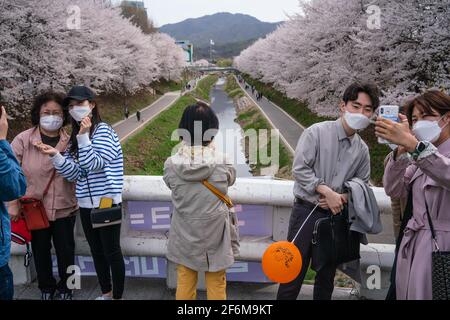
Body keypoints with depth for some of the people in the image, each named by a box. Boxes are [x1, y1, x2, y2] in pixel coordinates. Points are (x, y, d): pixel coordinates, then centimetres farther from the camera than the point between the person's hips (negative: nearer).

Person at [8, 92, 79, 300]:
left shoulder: (69, 142, -6)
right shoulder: (23, 140, -8)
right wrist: (13, 203, -11)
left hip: (64, 208, 0)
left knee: (66, 251, 12)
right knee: (40, 251, 18)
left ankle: (65, 288, 36)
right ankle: (46, 287, 40)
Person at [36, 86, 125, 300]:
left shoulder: (103, 131, -9)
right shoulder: (74, 137, 12)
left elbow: (94, 165, -17)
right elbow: (74, 173, 2)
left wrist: (83, 137, -23)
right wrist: (55, 155, -12)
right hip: (86, 204, 7)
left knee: (112, 252, 1)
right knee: (97, 252, 15)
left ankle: (117, 296, 14)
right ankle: (106, 293, 30)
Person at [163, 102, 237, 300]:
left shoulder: (172, 164, -16)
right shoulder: (221, 162, -19)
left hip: (184, 236, 1)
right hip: (213, 236, -1)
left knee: (184, 284, 17)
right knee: (216, 286, 15)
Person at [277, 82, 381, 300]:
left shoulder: (362, 149, 7)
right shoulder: (316, 132, -8)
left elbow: (362, 182, 10)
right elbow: (300, 169, -14)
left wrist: (342, 197, -10)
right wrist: (328, 192, -18)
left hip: (337, 216, 5)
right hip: (307, 211, -5)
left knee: (326, 276, 15)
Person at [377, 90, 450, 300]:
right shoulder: (420, 155, 15)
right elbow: (394, 190, 2)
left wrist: (411, 143, -38)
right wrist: (401, 151, -11)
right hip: (412, 248, 6)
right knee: (405, 293, 7)